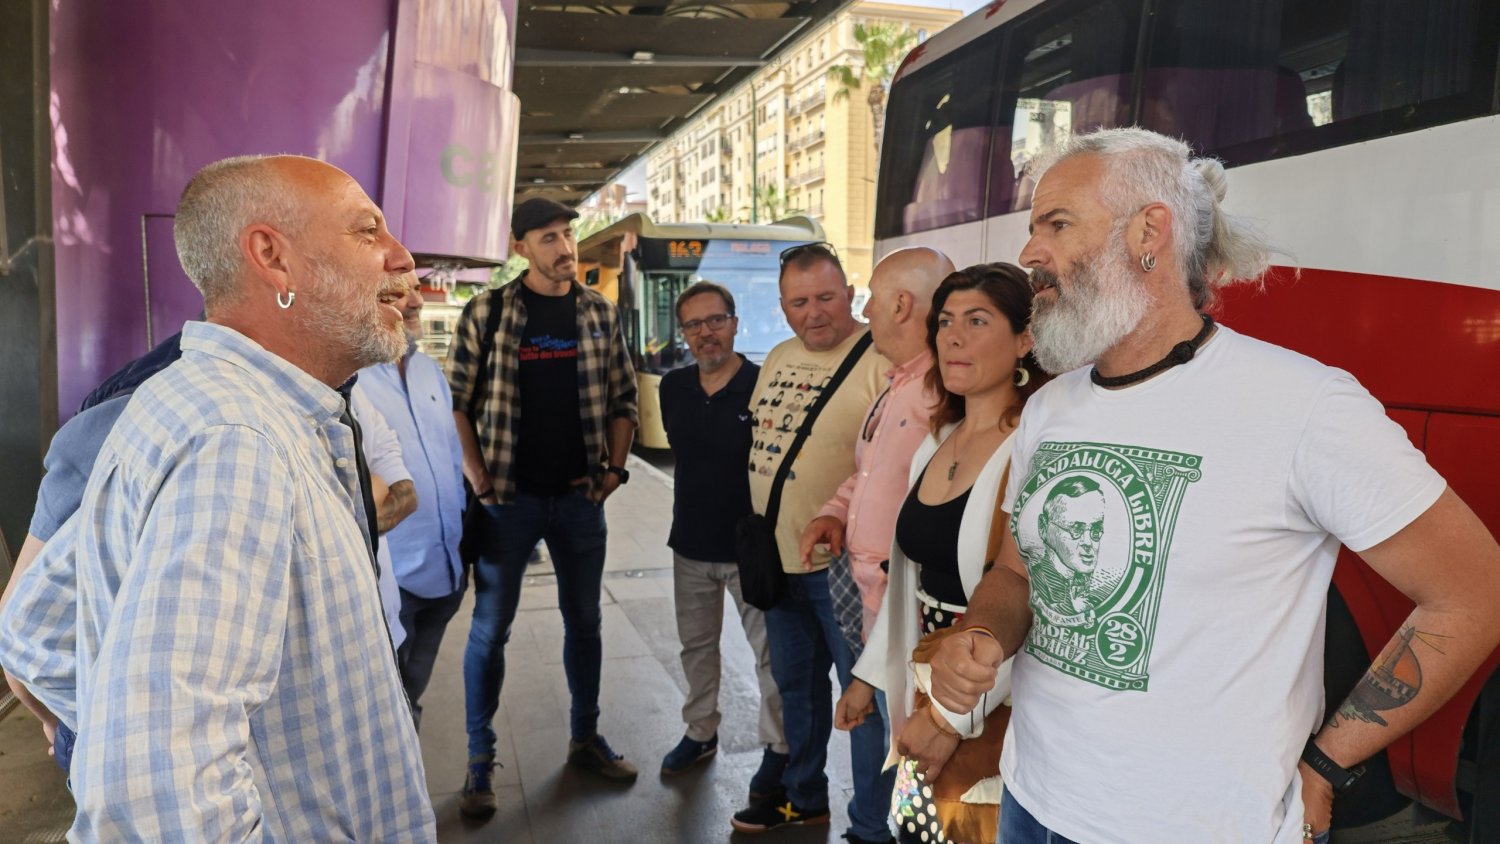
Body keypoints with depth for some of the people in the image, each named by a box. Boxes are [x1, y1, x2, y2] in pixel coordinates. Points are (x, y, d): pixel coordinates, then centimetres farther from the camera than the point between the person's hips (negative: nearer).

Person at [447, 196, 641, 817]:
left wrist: (614, 468, -1)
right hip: (509, 497, -3)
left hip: (581, 497, 3)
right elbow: (456, 401, -3)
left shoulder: (599, 313, 4)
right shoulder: (487, 312, -5)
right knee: (490, 629, 5)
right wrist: (478, 479, -10)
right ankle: (480, 760, 21)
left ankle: (585, 739, 31)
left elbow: (623, 399, 9)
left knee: (584, 619, 13)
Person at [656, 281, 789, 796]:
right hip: (691, 542, 6)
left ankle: (778, 748, 24)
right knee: (696, 643, 20)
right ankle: (700, 731, 39)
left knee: (770, 652, 6)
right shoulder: (674, 388, 0)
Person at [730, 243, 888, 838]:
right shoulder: (778, 359, 10)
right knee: (795, 684, 22)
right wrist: (757, 533, 18)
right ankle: (804, 796, 42)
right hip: (780, 559, 8)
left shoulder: (880, 361, -16)